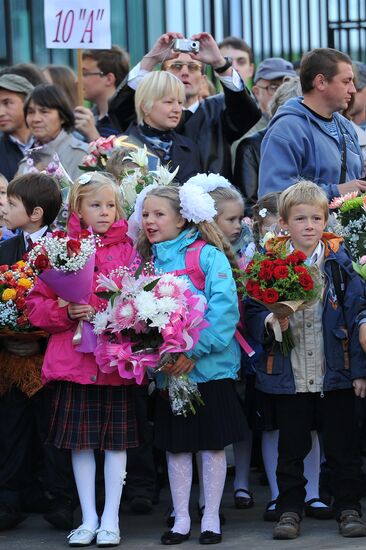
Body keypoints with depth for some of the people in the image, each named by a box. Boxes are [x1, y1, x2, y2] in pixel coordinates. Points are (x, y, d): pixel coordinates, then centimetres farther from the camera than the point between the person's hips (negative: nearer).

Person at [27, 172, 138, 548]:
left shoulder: (127, 250, 3)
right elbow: (36, 305, 3)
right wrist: (66, 312, -15)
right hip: (73, 358, 0)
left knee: (116, 441, 4)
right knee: (80, 442, 6)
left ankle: (111, 518, 13)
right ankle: (88, 519, 16)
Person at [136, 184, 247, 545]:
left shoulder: (208, 255, -9)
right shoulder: (148, 262, 8)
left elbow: (224, 308, -17)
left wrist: (194, 351, -22)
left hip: (208, 367, -5)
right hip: (166, 370, 5)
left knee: (213, 444, 5)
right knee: (175, 446, 9)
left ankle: (211, 518, 14)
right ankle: (181, 519, 18)